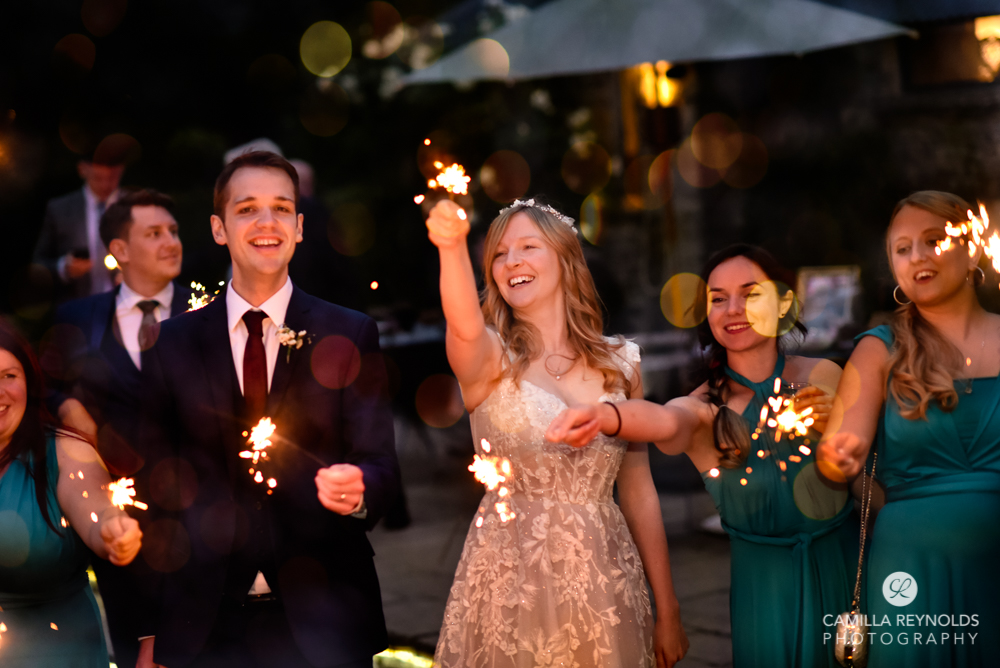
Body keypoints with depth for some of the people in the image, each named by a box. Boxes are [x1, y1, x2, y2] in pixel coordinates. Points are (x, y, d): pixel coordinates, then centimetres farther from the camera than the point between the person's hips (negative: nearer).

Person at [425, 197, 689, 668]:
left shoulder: (620, 363, 5)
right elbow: (465, 327, -30)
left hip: (603, 583, 3)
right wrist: (451, 245, -49)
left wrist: (668, 612, 8)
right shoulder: (491, 359, -4)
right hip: (508, 581, -3)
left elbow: (638, 491, 7)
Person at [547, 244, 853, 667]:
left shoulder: (824, 378, -5)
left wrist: (837, 429, -23)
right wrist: (603, 415, -60)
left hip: (843, 565, 2)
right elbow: (665, 420, -37)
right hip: (763, 582, -2)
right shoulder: (706, 409, -12)